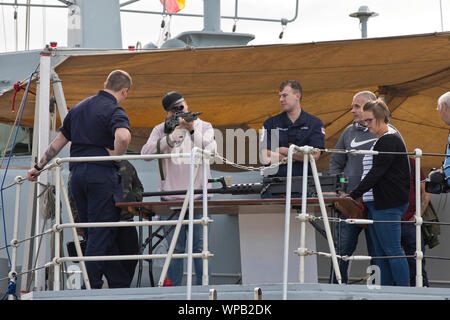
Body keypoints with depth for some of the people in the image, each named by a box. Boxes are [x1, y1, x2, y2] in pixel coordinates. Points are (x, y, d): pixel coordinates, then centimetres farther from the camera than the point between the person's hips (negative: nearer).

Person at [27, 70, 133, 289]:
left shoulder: (79, 108, 16)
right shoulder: (115, 112, -7)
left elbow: (59, 141, 23)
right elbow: (123, 137, -30)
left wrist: (39, 167, 29)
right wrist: (115, 155, -11)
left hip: (77, 174, 7)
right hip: (101, 175, -7)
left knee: (98, 234, 12)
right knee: (101, 234, -2)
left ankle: (120, 285, 17)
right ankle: (90, 288, -4)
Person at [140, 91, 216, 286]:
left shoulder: (203, 126, 7)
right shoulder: (161, 130, 8)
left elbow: (210, 150, -10)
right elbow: (146, 153, -8)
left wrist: (193, 131, -22)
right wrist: (170, 139, -21)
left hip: (199, 197, -1)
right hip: (170, 199, 1)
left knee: (200, 246, -2)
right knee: (175, 248, 3)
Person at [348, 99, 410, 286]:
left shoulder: (390, 141, -13)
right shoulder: (380, 142, 19)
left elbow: (376, 172, -20)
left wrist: (354, 195, -20)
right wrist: (362, 196, 14)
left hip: (388, 205, -10)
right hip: (375, 204, 10)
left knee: (392, 250, -8)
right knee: (380, 253, 9)